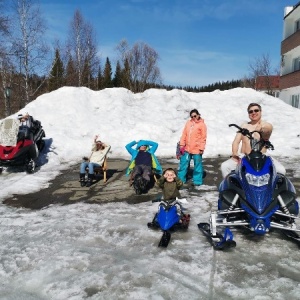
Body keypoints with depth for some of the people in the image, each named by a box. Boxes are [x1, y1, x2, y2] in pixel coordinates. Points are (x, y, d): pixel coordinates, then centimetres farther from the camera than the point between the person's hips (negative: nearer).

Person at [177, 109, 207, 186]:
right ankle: (181, 179, 23)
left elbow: (203, 138, -8)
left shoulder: (202, 124, -5)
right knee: (183, 164, 11)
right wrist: (182, 144, 4)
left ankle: (197, 181, 15)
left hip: (197, 149, -5)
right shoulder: (188, 123, 9)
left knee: (197, 165, 4)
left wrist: (201, 148, -12)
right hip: (187, 149, 5)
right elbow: (184, 134, 10)